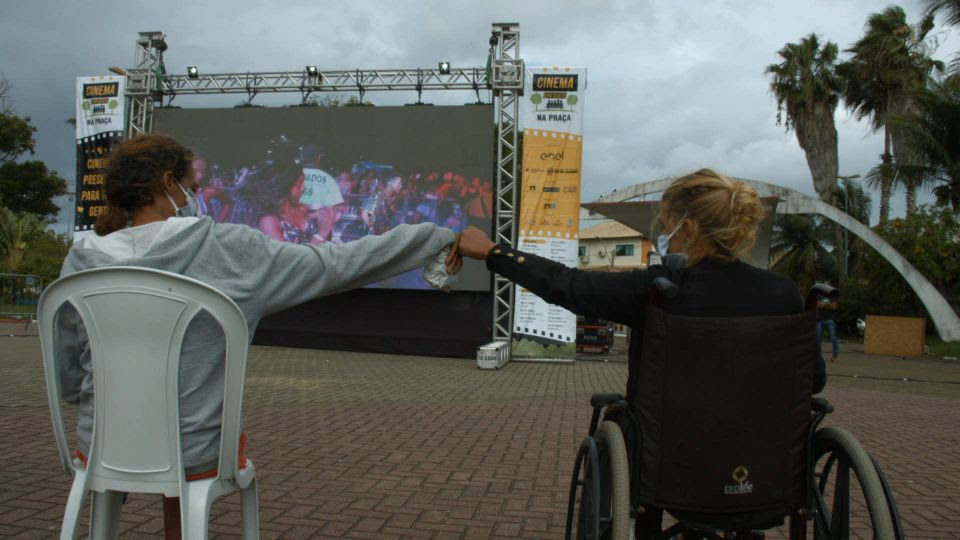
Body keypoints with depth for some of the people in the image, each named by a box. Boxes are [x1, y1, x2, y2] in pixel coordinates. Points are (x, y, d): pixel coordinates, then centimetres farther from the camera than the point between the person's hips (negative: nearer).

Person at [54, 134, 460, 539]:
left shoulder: (81, 262, -7)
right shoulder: (227, 250, -14)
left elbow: (66, 381, 0)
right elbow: (339, 264, -10)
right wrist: (440, 237, 0)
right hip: (194, 456, -2)